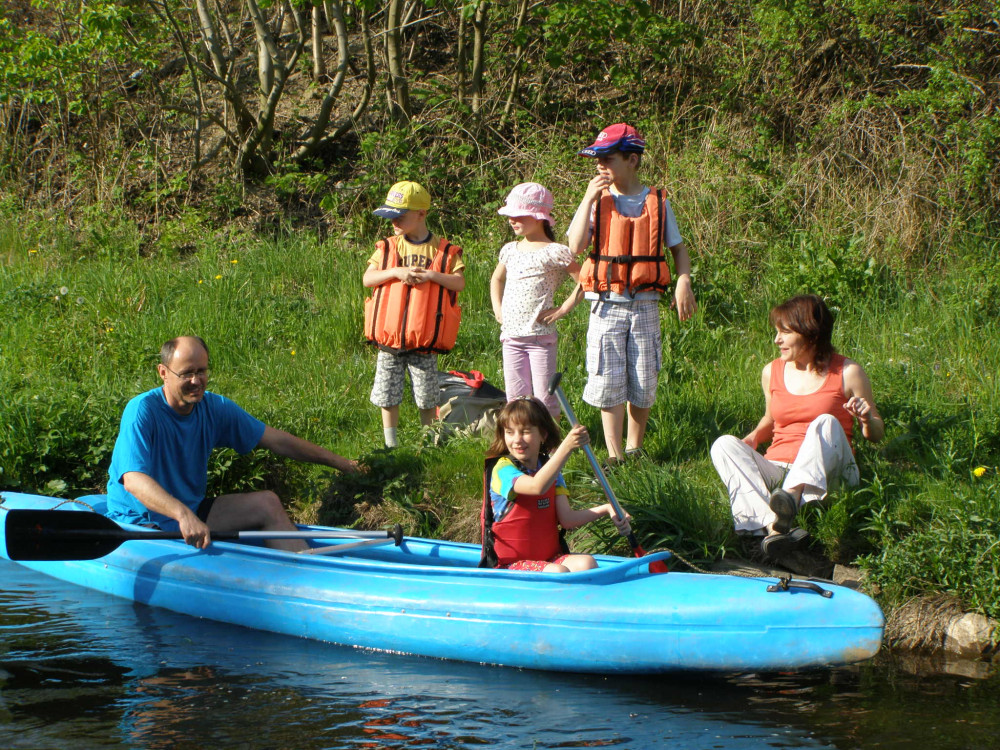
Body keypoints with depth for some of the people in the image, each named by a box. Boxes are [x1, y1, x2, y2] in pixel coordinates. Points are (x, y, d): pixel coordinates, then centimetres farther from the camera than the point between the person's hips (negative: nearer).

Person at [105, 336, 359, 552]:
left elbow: (277, 440, 7)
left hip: (192, 510, 7)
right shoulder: (141, 411, -21)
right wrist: (184, 515, -49)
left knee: (267, 503, -2)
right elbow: (133, 480, -34)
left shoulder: (215, 408, -1)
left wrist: (342, 463, 8)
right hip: (140, 521, -7)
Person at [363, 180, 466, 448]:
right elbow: (367, 278, 0)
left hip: (424, 339, -2)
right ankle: (391, 445, 19)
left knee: (427, 399, 4)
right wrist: (395, 272, -15)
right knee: (387, 396, 6)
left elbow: (459, 283, -6)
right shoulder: (387, 248, 7)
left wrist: (430, 275, -19)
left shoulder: (444, 250, 0)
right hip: (389, 337, 2)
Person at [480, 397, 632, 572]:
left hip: (550, 557, 6)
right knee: (558, 572, -32)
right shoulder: (502, 469, -12)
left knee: (586, 563, -22)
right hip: (511, 563, -6)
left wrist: (605, 509, -13)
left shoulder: (550, 468, 10)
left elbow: (566, 519, 1)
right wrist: (566, 447, -40)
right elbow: (537, 486, -34)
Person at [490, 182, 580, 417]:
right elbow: (497, 279, 31)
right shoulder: (510, 250, 12)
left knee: (544, 398, -3)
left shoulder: (554, 252, -8)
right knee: (515, 398, 8)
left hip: (540, 336, -6)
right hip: (511, 336, 6)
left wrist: (562, 309, -14)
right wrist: (497, 309, 17)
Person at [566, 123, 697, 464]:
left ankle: (634, 447, 21)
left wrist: (683, 282, -5)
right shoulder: (596, 201, 2)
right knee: (608, 381, -2)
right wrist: (590, 199, -11)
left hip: (645, 304, 1)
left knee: (644, 381, 5)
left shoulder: (657, 203, 4)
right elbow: (575, 246, -10)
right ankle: (614, 455, 6)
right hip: (607, 304, -1)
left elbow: (678, 247, 12)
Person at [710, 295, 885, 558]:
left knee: (826, 422, -30)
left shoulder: (847, 373, 3)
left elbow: (876, 435, 10)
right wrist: (753, 438, 6)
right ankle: (771, 525, -48)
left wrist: (867, 419, -14)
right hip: (775, 470, 3)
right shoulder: (771, 372, 13)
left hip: (825, 474, -3)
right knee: (724, 445, -22)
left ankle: (792, 497, -58)